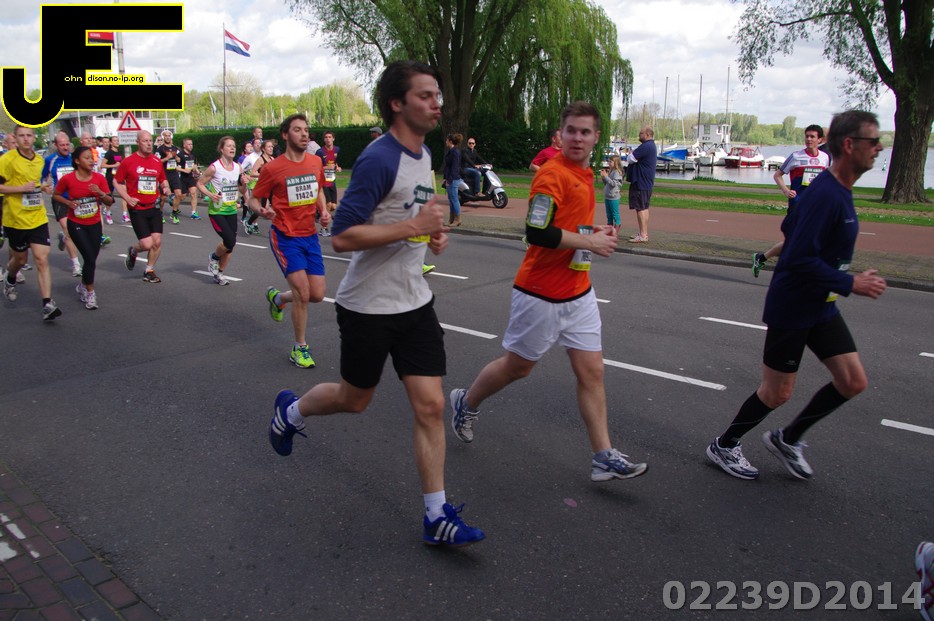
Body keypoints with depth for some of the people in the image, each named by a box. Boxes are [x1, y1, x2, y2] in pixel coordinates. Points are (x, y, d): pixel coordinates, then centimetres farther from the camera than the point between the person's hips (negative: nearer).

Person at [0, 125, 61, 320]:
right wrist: (21, 188, -21)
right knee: (20, 259, 13)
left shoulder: (39, 160, 9)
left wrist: (43, 187, 5)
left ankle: (47, 304, -9)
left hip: (38, 219, 3)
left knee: (42, 260, -6)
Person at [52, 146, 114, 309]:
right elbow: (55, 195, 4)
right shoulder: (67, 179, -10)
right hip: (76, 224, -3)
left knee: (92, 259, 8)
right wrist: (68, 202, -14)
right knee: (90, 258, -13)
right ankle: (90, 292, 3)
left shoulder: (99, 178, -4)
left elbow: (110, 201, -1)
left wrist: (101, 193, -20)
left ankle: (82, 286, 34)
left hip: (95, 224, 3)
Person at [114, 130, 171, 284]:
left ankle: (149, 271, 19)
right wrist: (127, 198, -9)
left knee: (157, 241, -2)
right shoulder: (128, 161, -6)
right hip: (137, 209, -4)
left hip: (154, 207, 4)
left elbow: (163, 180, 21)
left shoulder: (157, 161, 6)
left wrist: (165, 188, -1)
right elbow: (117, 181, 3)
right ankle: (132, 252, 25)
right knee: (147, 244, -11)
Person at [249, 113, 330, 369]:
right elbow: (254, 199, -2)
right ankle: (300, 348, 7)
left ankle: (277, 297, 36)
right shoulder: (272, 168, -10)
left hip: (310, 236, 5)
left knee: (317, 295, 4)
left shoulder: (316, 162, 5)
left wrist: (324, 211, 4)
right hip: (285, 237, -5)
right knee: (302, 293, -13)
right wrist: (262, 210, -24)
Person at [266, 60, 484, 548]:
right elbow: (343, 235, -25)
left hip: (414, 302, 7)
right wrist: (414, 226, -26)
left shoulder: (423, 153, 9)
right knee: (354, 399, 14)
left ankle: (437, 517, 11)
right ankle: (290, 411, 46)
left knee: (430, 406, 1)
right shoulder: (379, 160, -19)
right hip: (368, 306, -7)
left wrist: (432, 232, 6)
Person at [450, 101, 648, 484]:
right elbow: (537, 232, -26)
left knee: (591, 371, 4)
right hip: (541, 294, -8)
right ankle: (465, 403, 36)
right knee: (518, 365, 9)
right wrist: (591, 242, -18)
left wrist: (599, 233, 6)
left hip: (578, 292, 8)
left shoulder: (585, 174, 12)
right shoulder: (553, 173, -17)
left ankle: (604, 458, 10)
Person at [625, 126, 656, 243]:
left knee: (640, 208, -8)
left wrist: (632, 153, 2)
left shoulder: (645, 147, -19)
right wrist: (634, 153, 5)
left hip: (640, 183, -11)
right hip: (647, 182, 11)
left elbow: (631, 159, -18)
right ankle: (644, 233, 20)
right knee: (644, 208, 14)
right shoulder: (652, 146, 17)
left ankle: (642, 235, -8)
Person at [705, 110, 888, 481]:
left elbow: (791, 228, 19)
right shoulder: (824, 195, -23)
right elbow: (800, 260, -27)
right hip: (792, 308, -9)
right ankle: (723, 446, 24)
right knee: (777, 392, 3)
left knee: (853, 382, 7)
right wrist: (850, 284, -22)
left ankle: (787, 439, 24)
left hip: (821, 307, 9)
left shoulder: (839, 191, 8)